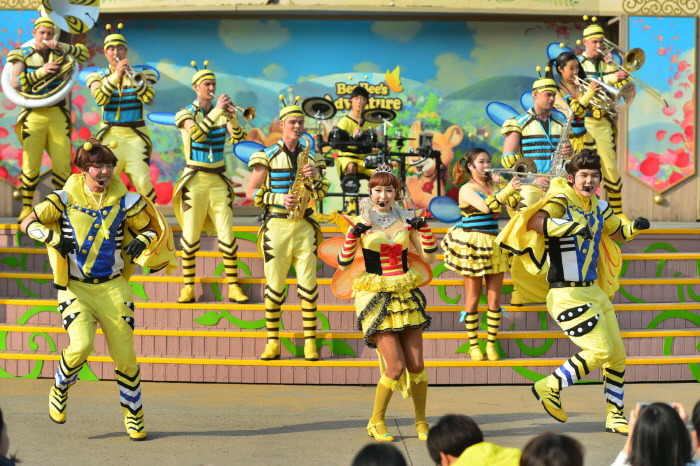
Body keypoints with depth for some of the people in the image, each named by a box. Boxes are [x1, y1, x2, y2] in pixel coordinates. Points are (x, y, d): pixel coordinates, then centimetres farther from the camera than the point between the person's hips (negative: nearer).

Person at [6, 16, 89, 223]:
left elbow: (84, 54, -3)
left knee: (62, 164, -2)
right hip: (33, 115, -1)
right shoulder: (23, 55, 5)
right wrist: (40, 72, -15)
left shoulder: (60, 53, 10)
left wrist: (61, 46, -14)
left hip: (58, 115, 2)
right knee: (31, 165, -3)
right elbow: (16, 83, -6)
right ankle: (27, 208, 3)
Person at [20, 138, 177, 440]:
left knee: (125, 355, -1)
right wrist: (53, 237, -21)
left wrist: (143, 239, -10)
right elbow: (28, 224, -3)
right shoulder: (65, 199, -3)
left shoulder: (124, 201, 1)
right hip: (75, 289, -2)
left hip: (112, 288, 2)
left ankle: (133, 415, 19)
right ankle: (60, 389, 8)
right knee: (81, 345, -23)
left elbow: (153, 226, 12)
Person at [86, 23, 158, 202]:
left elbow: (148, 97, -11)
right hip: (110, 135, 1)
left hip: (135, 135, -1)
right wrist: (116, 75, -19)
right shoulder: (98, 76, 9)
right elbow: (100, 98, -12)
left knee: (143, 183, -13)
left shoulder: (141, 73, 7)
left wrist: (134, 78, -22)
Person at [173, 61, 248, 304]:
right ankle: (188, 287, 6)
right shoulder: (186, 113, -1)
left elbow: (237, 138, -7)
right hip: (195, 179, -2)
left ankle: (234, 287, 0)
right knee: (190, 236, -2)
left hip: (218, 179, 2)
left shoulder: (221, 112, 8)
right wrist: (217, 111, -23)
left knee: (227, 235, -3)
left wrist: (233, 120, -24)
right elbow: (197, 133, -22)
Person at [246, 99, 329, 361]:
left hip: (303, 226, 2)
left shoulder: (309, 156, 12)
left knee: (308, 284, -3)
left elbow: (320, 194, 11)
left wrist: (315, 177, -9)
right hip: (276, 225, -2)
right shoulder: (268, 157, 2)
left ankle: (310, 342, 1)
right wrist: (279, 198, -13)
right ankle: (272, 343, 6)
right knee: (274, 285, -2)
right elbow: (251, 192, 0)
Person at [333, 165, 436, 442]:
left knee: (416, 365, 0)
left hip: (405, 295, 4)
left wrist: (423, 229, -6)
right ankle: (376, 423, 8)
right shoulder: (361, 222, 0)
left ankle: (421, 422, 17)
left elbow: (429, 258, 6)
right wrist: (353, 235, -17)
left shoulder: (406, 221, 8)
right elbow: (343, 265, -4)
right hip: (376, 298, -3)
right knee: (396, 367, -11)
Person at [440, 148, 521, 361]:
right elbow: (484, 206, -26)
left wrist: (517, 188, -15)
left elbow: (513, 203, 0)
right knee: (473, 298, 3)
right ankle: (473, 344, 12)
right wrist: (508, 190, -32)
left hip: (494, 245, 5)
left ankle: (491, 344, 13)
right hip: (472, 245, -5)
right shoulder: (467, 189, -9)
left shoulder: (494, 186, 10)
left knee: (494, 298, 4)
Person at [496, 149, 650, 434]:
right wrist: (572, 226, -46)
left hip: (594, 291, 8)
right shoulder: (562, 202, -15)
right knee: (599, 351, -13)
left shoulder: (599, 207, 10)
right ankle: (550, 388, 5)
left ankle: (615, 416, 21)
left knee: (617, 354, 9)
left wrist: (636, 227, 6)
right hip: (567, 294, -8)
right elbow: (534, 223, -35)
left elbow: (619, 233, 28)